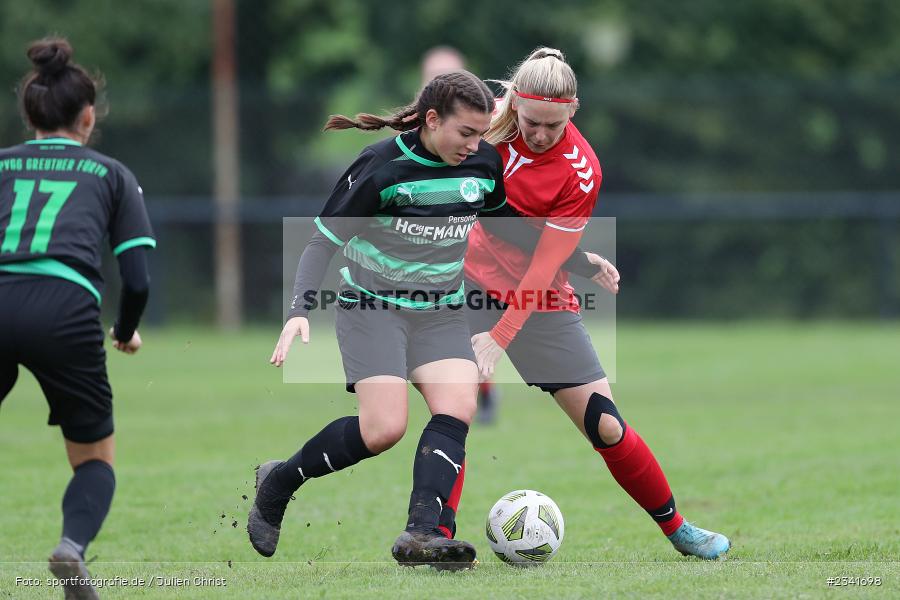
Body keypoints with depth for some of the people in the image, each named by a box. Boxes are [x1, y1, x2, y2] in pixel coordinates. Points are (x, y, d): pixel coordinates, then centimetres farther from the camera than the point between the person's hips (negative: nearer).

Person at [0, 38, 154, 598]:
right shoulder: (111, 174, 22)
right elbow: (138, 280, 13)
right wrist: (126, 333, 33)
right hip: (65, 308, -1)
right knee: (96, 459, 17)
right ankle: (74, 543, -13)